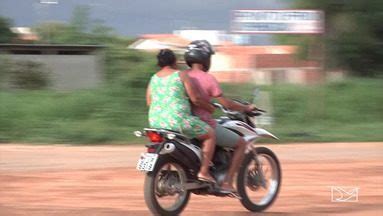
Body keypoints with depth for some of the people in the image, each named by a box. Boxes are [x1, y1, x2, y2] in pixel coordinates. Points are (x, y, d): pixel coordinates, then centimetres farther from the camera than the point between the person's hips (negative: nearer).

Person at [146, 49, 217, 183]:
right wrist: (210, 108, 7)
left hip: (155, 121, 7)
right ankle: (204, 172, -2)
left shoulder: (154, 78, 12)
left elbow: (149, 102, 14)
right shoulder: (181, 75, -5)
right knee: (210, 134, 8)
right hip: (178, 120, -7)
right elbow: (195, 99, -9)